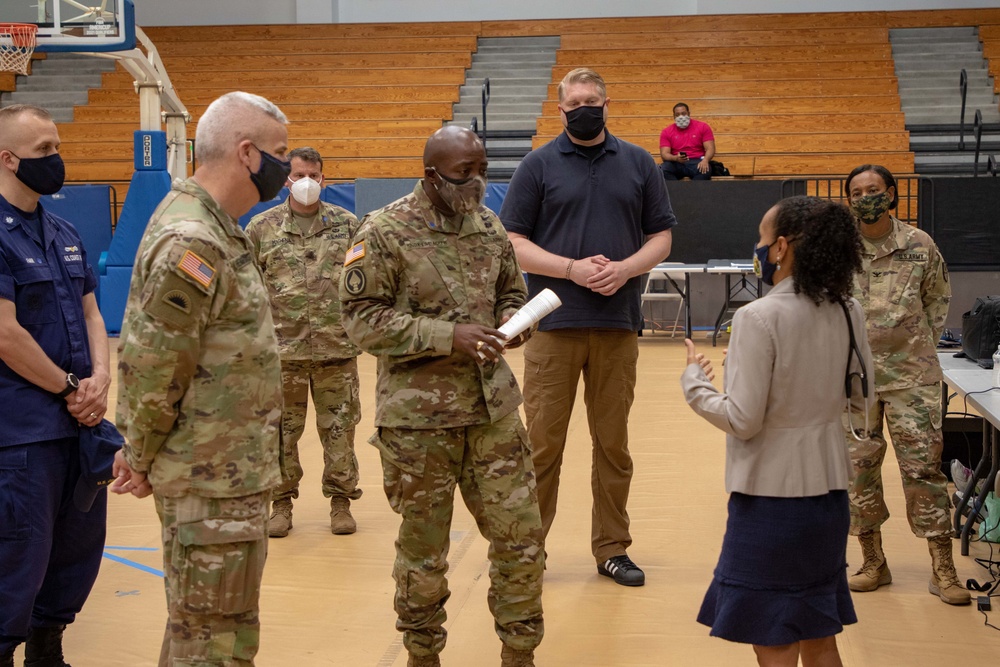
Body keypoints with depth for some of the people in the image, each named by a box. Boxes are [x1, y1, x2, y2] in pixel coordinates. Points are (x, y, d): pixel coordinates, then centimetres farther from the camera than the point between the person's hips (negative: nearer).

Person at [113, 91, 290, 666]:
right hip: (214, 485, -10)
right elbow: (150, 370, -21)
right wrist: (144, 460, -8)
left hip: (228, 473, 10)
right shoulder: (190, 244, -22)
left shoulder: (214, 226, 11)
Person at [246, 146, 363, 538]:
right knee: (281, 429, 7)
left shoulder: (347, 224, 5)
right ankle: (281, 502, 20)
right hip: (281, 350, 0)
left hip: (337, 348, 0)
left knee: (339, 428, 6)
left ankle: (341, 500, 19)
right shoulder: (262, 227, 3)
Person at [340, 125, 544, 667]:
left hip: (494, 408, 5)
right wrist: (448, 334, -20)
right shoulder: (385, 232, -10)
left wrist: (511, 320, -3)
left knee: (521, 534, 6)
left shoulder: (490, 226, 7)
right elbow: (362, 317, -13)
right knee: (424, 547, 9)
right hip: (419, 416, -5)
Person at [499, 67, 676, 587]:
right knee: (542, 443, 1)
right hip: (553, 325, -2)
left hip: (618, 324, 2)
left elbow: (661, 237, 10)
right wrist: (572, 268, -13)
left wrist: (625, 268, -10)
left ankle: (611, 548, 20)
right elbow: (513, 243, 0)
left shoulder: (638, 164, 10)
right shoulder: (539, 165, 4)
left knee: (613, 442, 9)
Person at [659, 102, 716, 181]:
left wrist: (705, 160, -22)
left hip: (696, 162, -1)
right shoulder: (667, 132, 10)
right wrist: (676, 158, -21)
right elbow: (664, 153, 2)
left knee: (705, 171, -37)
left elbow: (710, 149, 1)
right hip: (676, 163, 1)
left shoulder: (702, 127, 8)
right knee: (662, 170, -33)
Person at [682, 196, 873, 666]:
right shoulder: (848, 312, 0)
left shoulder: (759, 318, -18)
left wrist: (694, 381, -2)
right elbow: (860, 397, 12)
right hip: (828, 489, 7)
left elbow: (742, 421, -17)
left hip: (771, 495, -7)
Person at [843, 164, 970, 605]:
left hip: (912, 374, -1)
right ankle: (873, 562, 19)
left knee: (923, 465, -1)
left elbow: (938, 299, 11)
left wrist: (924, 343, 5)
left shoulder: (919, 245, -1)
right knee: (858, 467, 6)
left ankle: (942, 568, 5)